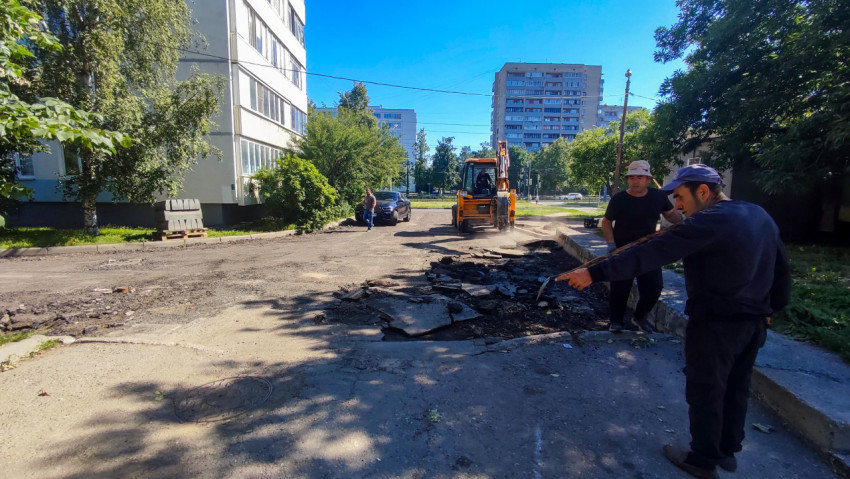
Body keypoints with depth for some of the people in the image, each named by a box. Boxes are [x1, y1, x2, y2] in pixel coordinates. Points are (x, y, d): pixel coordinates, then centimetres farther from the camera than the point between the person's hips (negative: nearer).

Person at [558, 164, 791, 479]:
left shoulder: (708, 222, -23)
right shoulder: (760, 215, 5)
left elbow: (648, 255, -32)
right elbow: (781, 268, 13)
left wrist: (594, 273, -33)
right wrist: (770, 309, 24)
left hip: (716, 324, -9)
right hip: (753, 321, 9)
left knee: (704, 392, 10)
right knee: (736, 389, 22)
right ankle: (728, 450, 41)